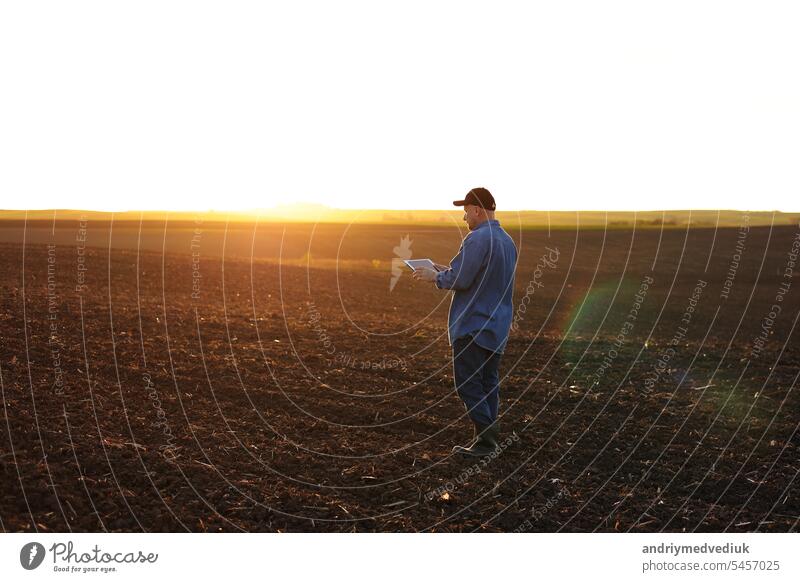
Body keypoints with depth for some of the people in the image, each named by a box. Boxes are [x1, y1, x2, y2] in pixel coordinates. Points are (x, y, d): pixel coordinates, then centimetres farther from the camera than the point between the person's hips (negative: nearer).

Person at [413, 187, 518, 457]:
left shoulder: (477, 239, -17)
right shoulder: (507, 240, 14)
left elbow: (460, 280, -22)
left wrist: (436, 277, -3)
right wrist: (448, 270, 20)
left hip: (474, 326, -9)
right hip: (498, 327, 9)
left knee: (468, 383, -3)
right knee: (488, 382, 13)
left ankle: (485, 437, -4)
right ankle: (490, 435, 17)